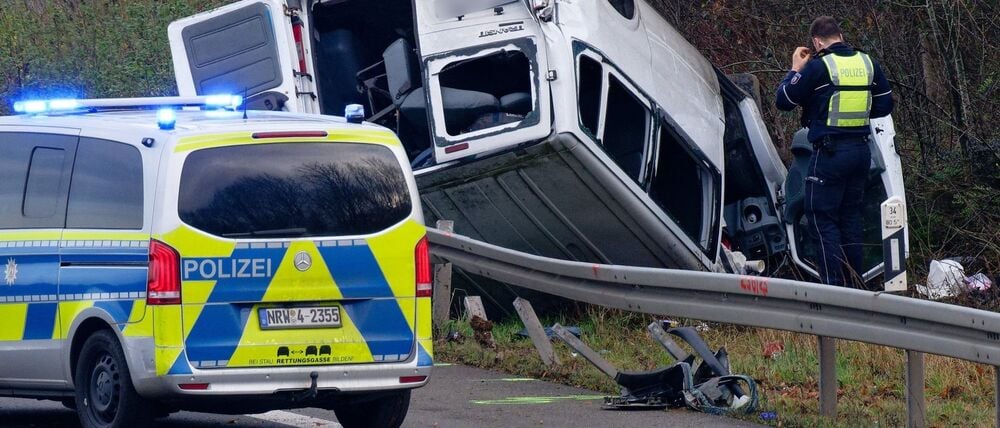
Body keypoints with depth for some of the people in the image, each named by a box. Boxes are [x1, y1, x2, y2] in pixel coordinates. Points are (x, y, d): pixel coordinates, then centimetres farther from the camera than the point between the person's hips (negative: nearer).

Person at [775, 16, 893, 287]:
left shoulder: (818, 66, -11)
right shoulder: (868, 63, 6)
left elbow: (783, 101, -4)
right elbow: (885, 106, 14)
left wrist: (796, 69, 8)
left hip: (830, 152, -6)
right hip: (861, 150, 6)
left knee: (822, 218, -1)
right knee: (850, 216, 16)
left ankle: (834, 287, -9)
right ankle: (855, 283, 18)